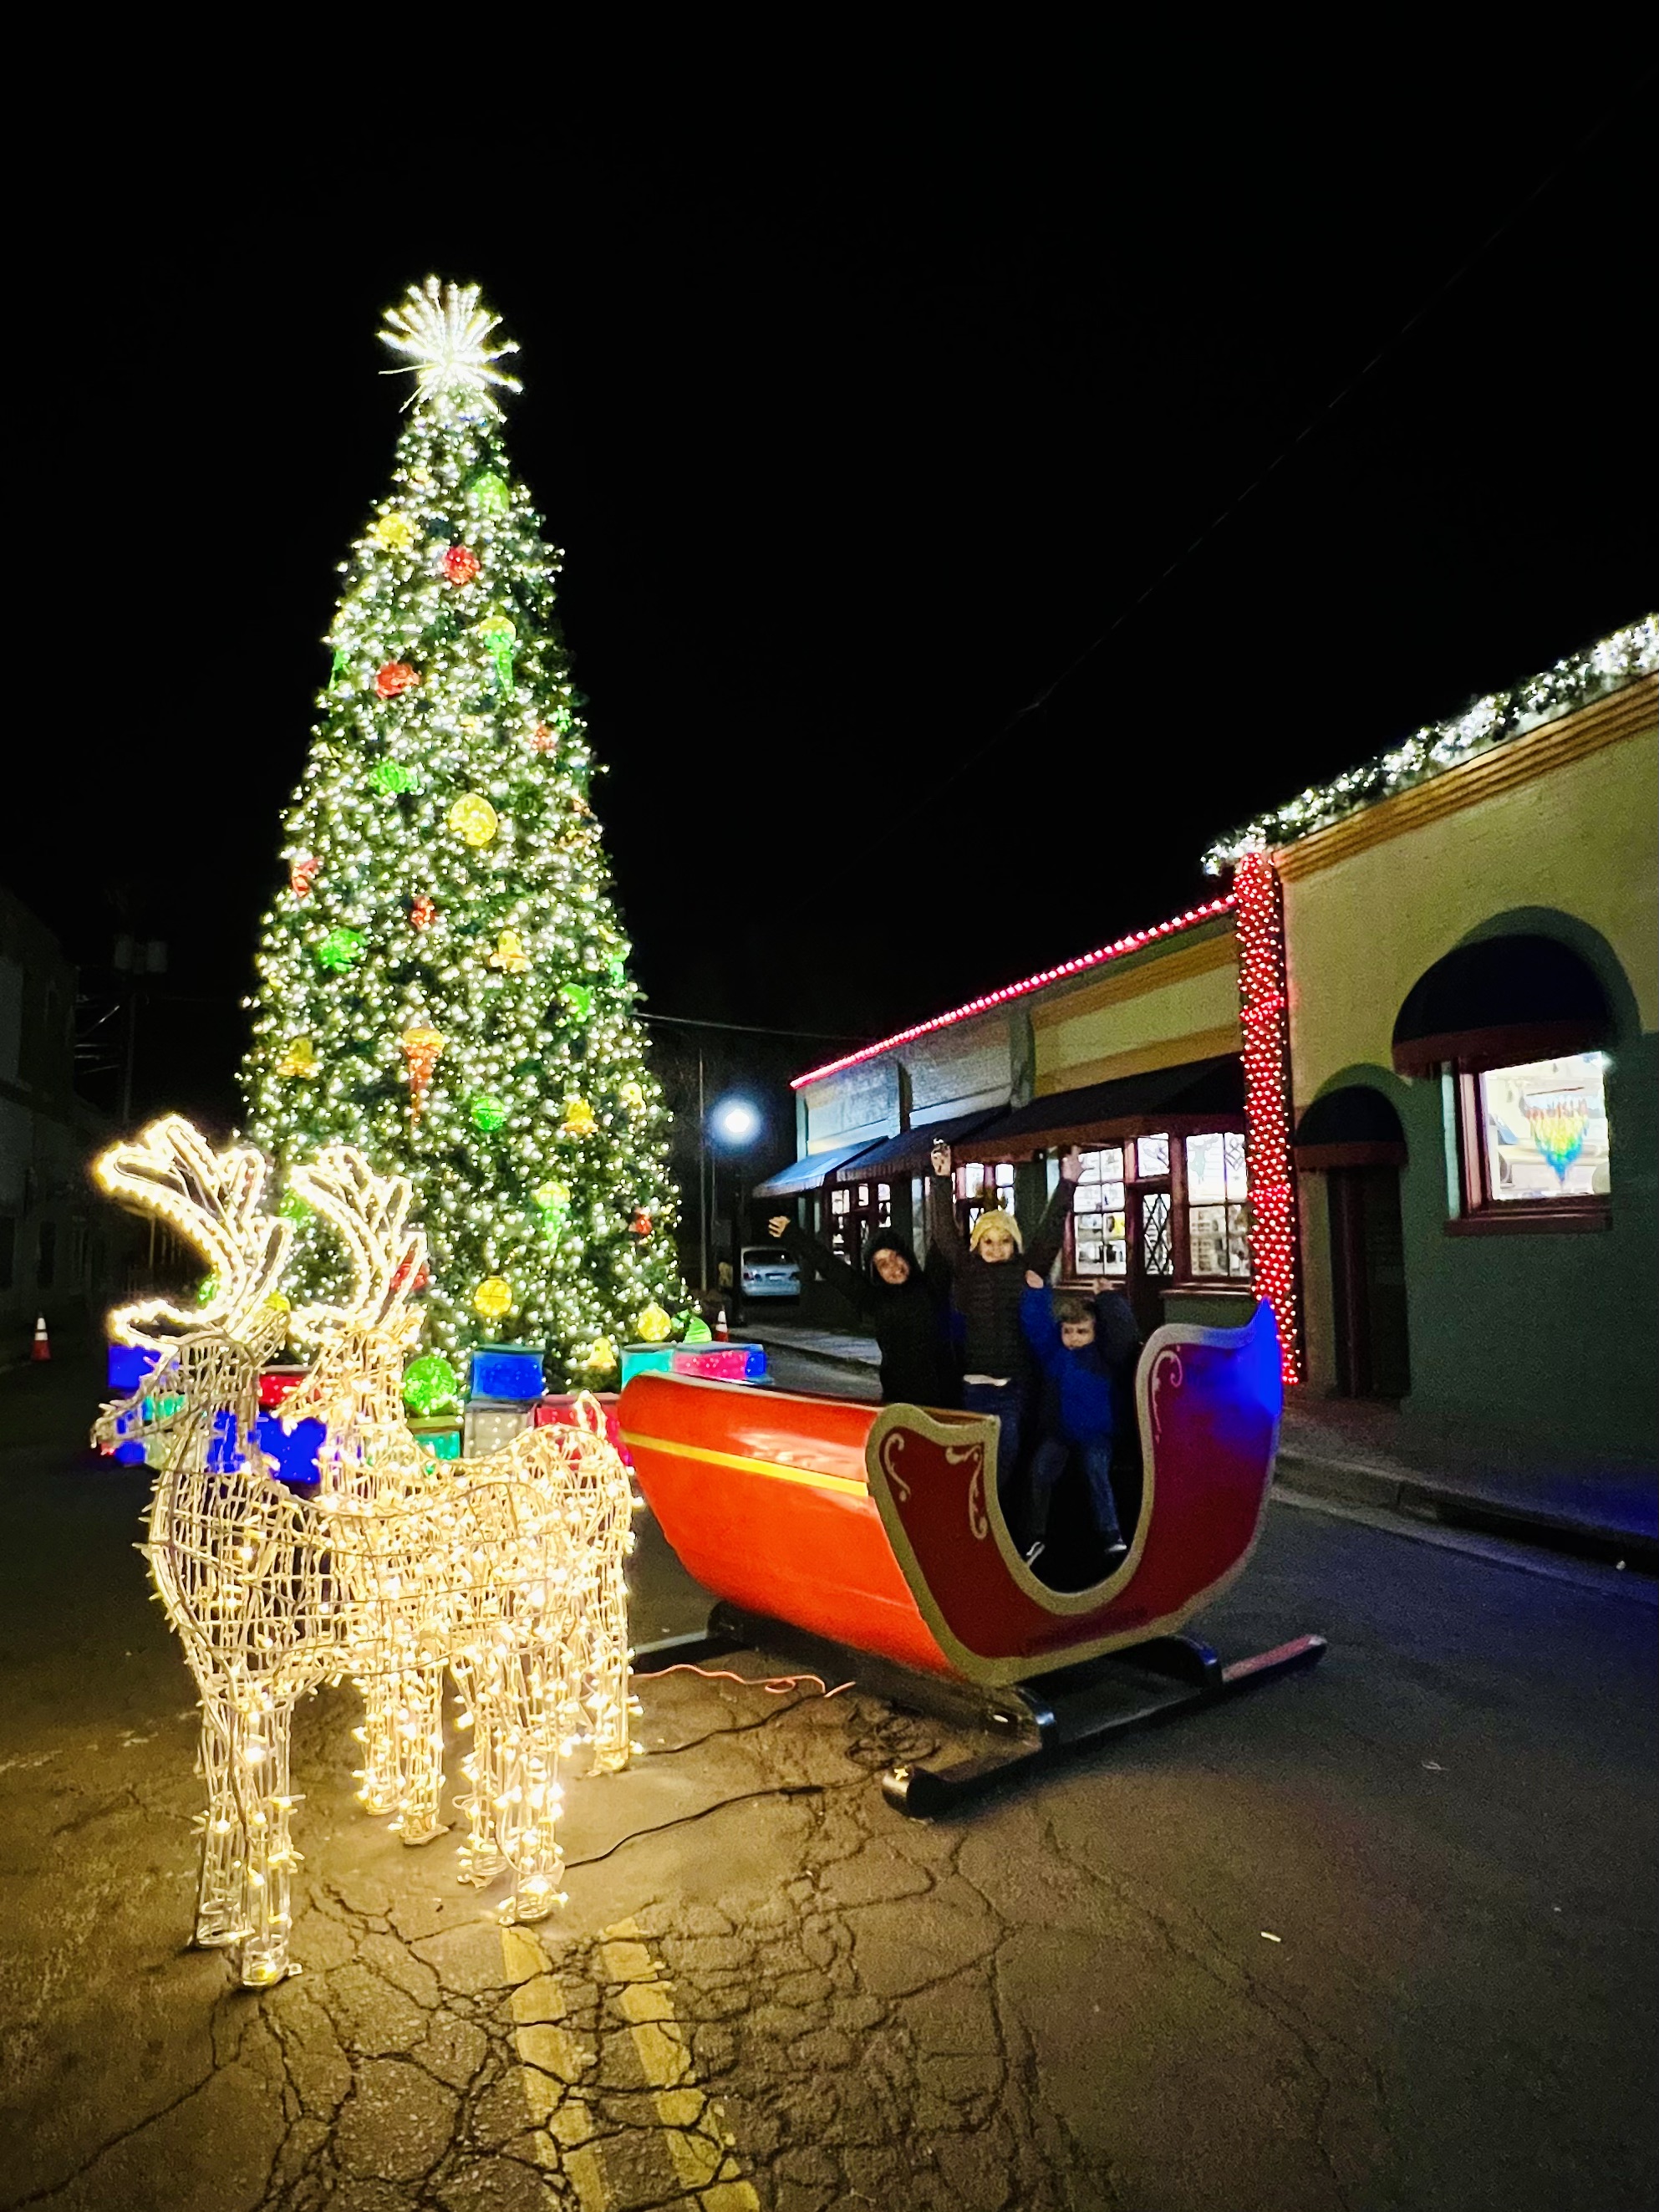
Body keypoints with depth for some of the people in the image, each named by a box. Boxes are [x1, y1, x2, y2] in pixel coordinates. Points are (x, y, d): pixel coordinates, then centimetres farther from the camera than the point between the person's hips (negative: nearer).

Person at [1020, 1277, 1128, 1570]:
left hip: (1095, 1432, -1)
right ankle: (1036, 1537, -10)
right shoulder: (1052, 1351, 3)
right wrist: (1037, 1291, -17)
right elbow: (1036, 1324, -7)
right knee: (1040, 1469, -20)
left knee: (1097, 1470, -26)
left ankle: (1113, 1538, -21)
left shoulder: (1105, 1354, 1)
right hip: (1057, 1430, 2)